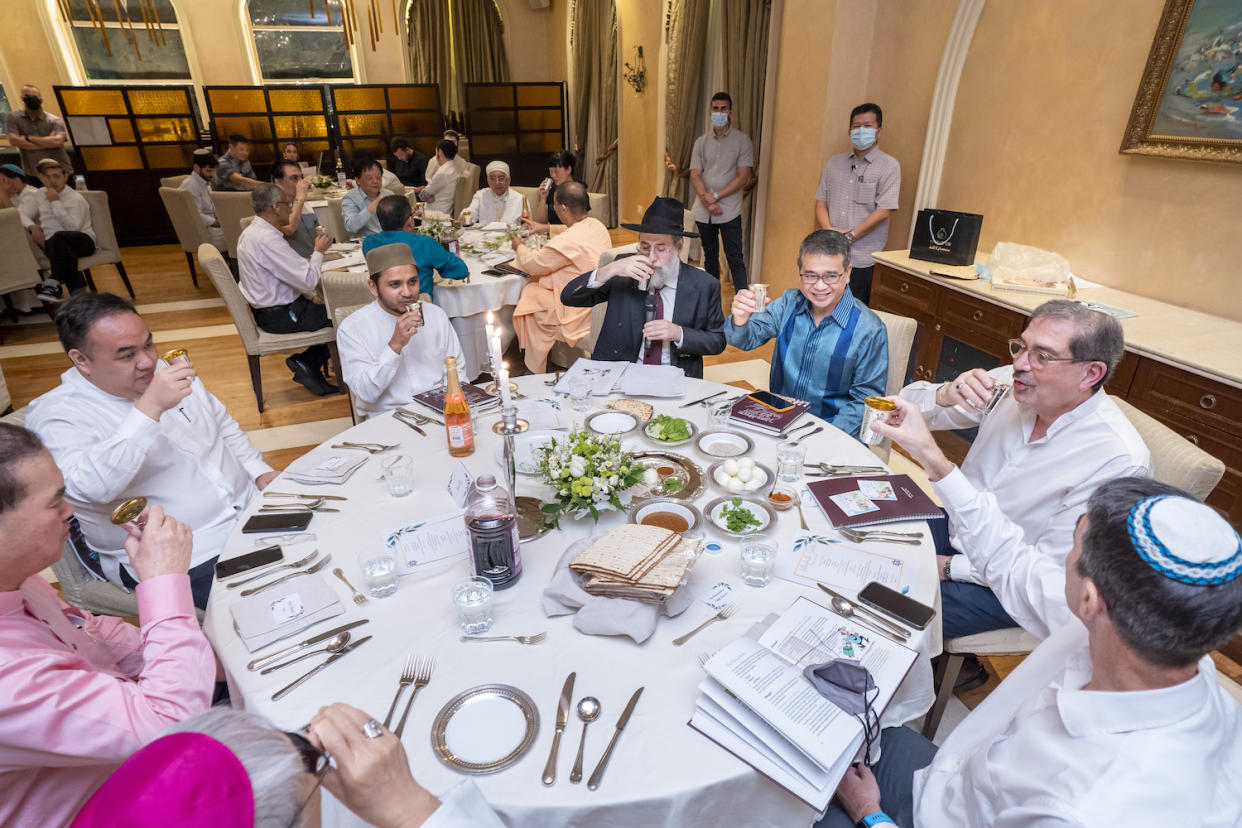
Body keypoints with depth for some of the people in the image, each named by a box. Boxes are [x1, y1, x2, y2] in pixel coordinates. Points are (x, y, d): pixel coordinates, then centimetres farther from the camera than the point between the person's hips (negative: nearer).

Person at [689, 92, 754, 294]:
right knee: (710, 257, 12)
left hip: (729, 211, -4)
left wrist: (716, 196, -13)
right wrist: (707, 201, -12)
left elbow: (743, 177, -6)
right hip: (703, 212, 4)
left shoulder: (742, 141, 1)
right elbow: (695, 176, 3)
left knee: (735, 259, -7)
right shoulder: (701, 142, 10)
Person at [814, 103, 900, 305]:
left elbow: (883, 211, -8)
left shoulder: (889, 166, 0)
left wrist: (849, 237, -13)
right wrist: (829, 231, -6)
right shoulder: (834, 163, 16)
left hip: (863, 258, -4)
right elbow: (821, 201, 12)